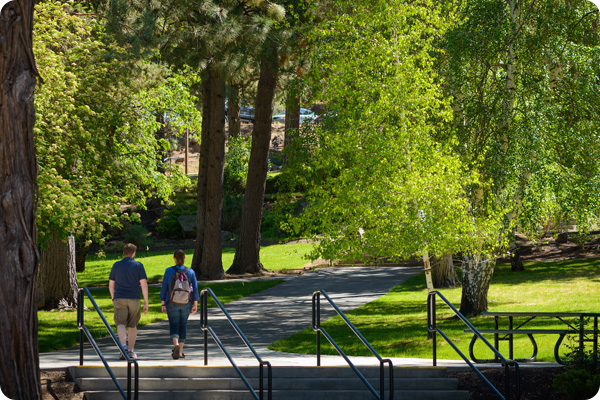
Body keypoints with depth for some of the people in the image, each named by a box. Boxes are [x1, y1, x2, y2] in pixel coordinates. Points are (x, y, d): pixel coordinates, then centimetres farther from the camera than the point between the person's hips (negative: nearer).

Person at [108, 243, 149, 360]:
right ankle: (131, 351, 19)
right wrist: (146, 302, -2)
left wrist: (113, 298, 23)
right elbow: (144, 284, -6)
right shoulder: (138, 266, 0)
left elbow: (111, 285, 10)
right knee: (132, 325, 14)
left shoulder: (116, 265, 6)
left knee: (121, 324, -8)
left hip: (119, 299, 0)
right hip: (134, 299, 0)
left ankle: (124, 346, -31)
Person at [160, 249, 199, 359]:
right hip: (186, 303, 2)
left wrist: (163, 304, 3)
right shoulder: (190, 272, -1)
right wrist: (195, 304, 2)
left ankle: (176, 344, -26)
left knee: (174, 325, 3)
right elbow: (195, 288, -3)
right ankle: (180, 351, 15)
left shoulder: (169, 271, -6)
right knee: (183, 325, 15)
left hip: (172, 303, -2)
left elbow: (164, 288, -4)